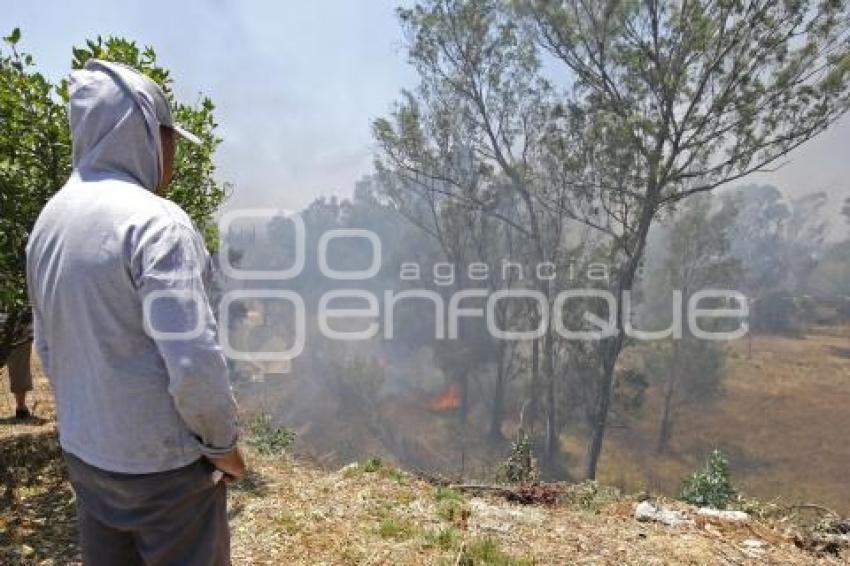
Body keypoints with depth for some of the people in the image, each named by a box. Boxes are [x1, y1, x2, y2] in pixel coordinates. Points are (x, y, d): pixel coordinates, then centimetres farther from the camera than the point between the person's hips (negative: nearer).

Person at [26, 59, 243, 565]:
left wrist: (88, 418, 20)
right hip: (164, 461, -7)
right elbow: (194, 359, -26)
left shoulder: (48, 222, 5)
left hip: (85, 452, 8)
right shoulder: (155, 222, -21)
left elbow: (49, 349, 12)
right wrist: (222, 441, -11)